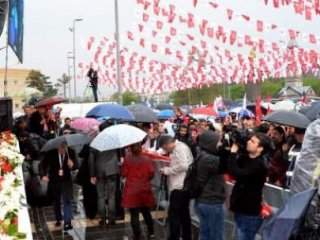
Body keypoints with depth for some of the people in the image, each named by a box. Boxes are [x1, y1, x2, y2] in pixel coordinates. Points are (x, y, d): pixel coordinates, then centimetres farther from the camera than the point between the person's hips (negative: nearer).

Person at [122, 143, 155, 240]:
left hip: (132, 190, -3)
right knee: (146, 211, 21)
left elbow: (123, 174, -6)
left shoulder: (127, 160, -9)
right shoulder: (147, 159, -4)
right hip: (145, 189, 3)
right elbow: (152, 173, -5)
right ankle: (151, 232, 29)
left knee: (134, 214, 2)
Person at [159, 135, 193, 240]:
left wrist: (167, 170, -14)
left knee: (173, 214, -5)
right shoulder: (179, 148, 18)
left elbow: (183, 165, -24)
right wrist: (168, 170, 6)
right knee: (184, 213, 17)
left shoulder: (179, 148, -13)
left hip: (180, 186, -11)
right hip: (183, 186, 11)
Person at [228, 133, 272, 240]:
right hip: (241, 209, 8)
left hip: (249, 212, -8)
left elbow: (236, 174, -31)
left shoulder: (259, 165, -20)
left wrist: (233, 152, -22)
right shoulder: (245, 157, 6)